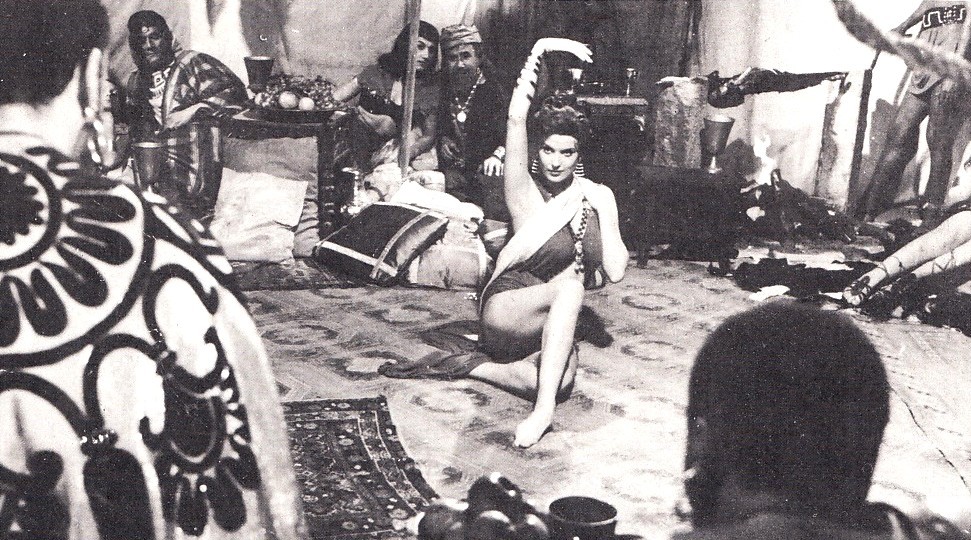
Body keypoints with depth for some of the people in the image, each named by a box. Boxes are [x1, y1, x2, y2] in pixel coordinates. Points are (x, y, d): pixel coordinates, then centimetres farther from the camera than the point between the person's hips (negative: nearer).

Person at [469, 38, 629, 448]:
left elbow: (615, 272, -5)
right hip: (505, 310, -4)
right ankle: (544, 409, -32)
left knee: (563, 379, -30)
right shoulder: (525, 191, -4)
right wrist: (539, 50, -20)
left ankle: (483, 367, -5)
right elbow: (516, 117, -18)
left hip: (552, 322, 4)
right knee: (570, 283, -35)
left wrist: (604, 210, -10)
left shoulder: (596, 196, 5)